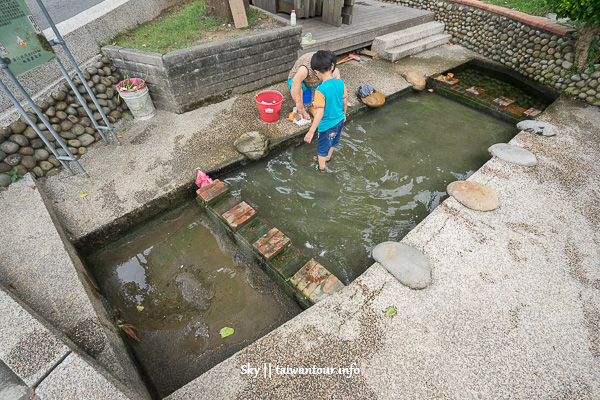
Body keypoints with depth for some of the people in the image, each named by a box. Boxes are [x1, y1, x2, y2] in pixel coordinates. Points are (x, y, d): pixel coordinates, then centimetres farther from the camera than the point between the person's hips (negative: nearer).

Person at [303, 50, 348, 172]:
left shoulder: (320, 90, -30)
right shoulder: (340, 83, -11)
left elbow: (320, 113, -30)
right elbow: (345, 102, 2)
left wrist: (311, 131, -25)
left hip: (327, 125, -6)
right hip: (339, 121, 6)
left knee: (322, 146, 19)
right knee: (332, 142, 31)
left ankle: (321, 166, 41)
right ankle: (327, 157, 57)